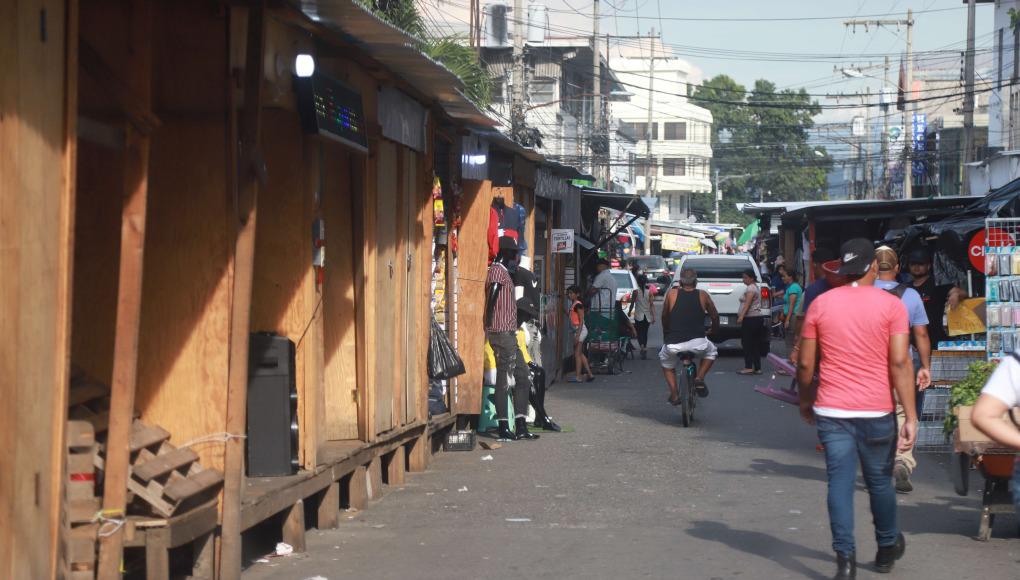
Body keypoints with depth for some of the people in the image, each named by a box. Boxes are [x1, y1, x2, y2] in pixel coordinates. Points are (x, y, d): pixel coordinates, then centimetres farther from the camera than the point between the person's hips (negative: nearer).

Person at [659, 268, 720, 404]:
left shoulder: (672, 294, 5)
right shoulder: (703, 295, 6)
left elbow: (664, 317, 17)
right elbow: (715, 316, 17)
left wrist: (665, 334, 36)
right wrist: (714, 330, 37)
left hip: (673, 345, 0)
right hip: (697, 343, 0)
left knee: (666, 362, 31)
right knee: (711, 352, 33)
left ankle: (674, 395, 17)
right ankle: (699, 378, 12)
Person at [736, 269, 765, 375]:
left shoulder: (751, 288, -11)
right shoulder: (756, 287, 20)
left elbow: (747, 304, -22)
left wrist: (741, 316, -29)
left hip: (750, 319, -10)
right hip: (757, 318, 10)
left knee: (746, 343, -7)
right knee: (756, 344, 8)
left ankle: (748, 367, -10)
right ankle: (757, 368, 7)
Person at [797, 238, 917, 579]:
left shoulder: (820, 304, 2)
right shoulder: (891, 305, -4)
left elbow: (805, 364, 4)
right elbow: (900, 363, -11)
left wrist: (805, 402, 20)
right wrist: (910, 417, -10)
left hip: (831, 411, 1)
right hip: (876, 412, -1)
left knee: (840, 483, 1)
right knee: (880, 481, 15)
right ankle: (887, 548, 32)